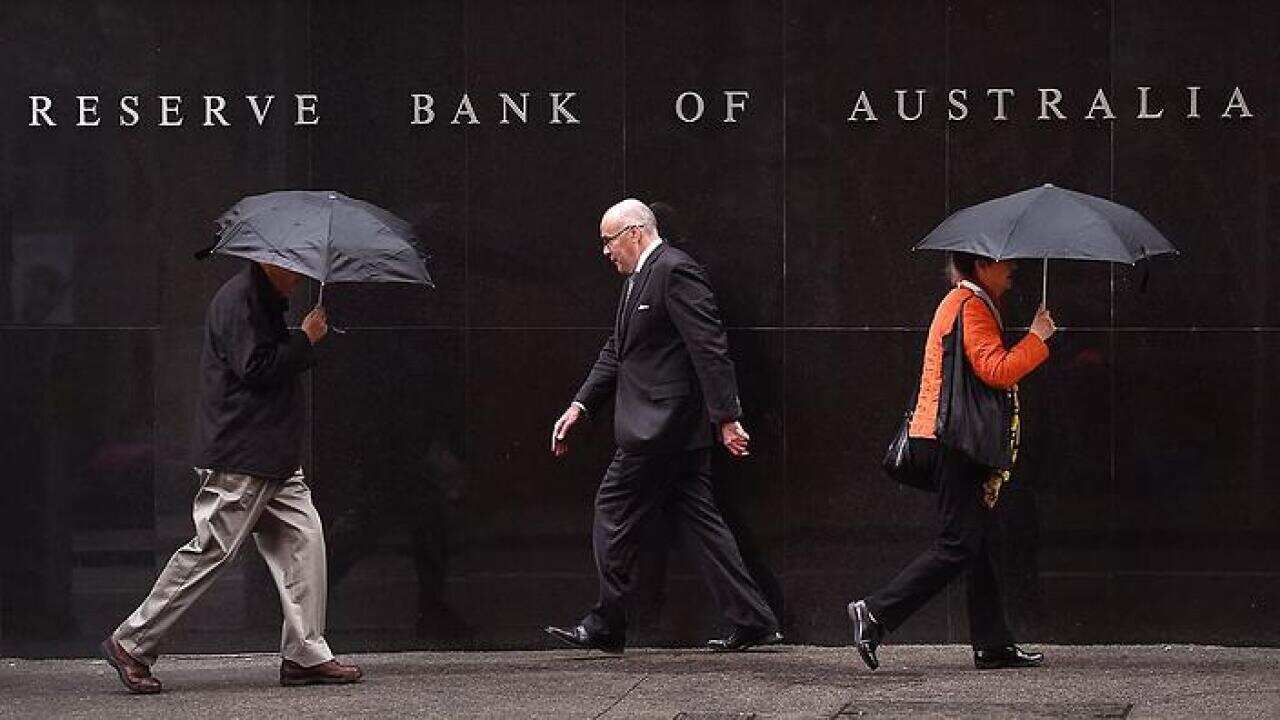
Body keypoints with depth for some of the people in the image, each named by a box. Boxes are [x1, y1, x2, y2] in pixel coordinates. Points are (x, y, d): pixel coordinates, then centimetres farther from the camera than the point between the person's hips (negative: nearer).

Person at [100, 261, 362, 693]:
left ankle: (305, 655, 5)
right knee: (211, 551, -7)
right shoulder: (237, 300, -13)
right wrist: (306, 339, -12)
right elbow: (256, 369, -21)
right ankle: (131, 645, 0)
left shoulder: (267, 301, 19)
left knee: (305, 537, 3)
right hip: (239, 461, -10)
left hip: (274, 462, 10)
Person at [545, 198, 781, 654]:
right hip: (676, 429, 10)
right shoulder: (637, 280, 19)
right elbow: (615, 352, 23)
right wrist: (580, 406, 14)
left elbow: (710, 348, -18)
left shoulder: (675, 271, -12)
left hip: (662, 426, -10)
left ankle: (606, 628, 3)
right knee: (698, 518, 8)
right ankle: (752, 622, 7)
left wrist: (726, 418, -21)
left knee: (614, 511, -4)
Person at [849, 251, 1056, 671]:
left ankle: (993, 645, 10)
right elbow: (997, 370, -20)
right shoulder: (970, 307, -11)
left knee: (978, 542, 9)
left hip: (957, 444, 11)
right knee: (958, 546, -12)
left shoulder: (962, 303, 23)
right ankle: (875, 614, -14)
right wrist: (1037, 339, -11)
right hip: (958, 443, -11)